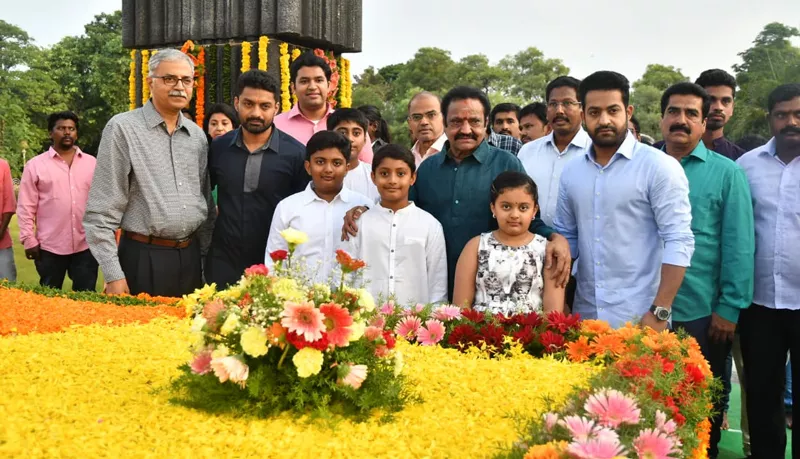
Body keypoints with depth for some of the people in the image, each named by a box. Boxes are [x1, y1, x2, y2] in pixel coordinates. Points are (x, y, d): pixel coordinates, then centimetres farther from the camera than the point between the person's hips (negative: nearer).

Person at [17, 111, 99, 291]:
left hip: (86, 245, 1)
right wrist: (29, 240, -5)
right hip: (50, 247, -1)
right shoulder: (35, 165, 2)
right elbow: (26, 207, 0)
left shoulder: (92, 163, 8)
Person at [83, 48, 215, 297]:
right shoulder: (123, 129, -6)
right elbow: (102, 212, -8)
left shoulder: (198, 135, 10)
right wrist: (113, 275, -13)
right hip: (143, 259, -5)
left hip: (190, 258, 5)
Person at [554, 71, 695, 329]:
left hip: (640, 320, -4)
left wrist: (660, 312, -17)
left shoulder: (659, 167, -8)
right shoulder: (571, 172, 8)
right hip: (585, 317, 5)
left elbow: (679, 242, -12)